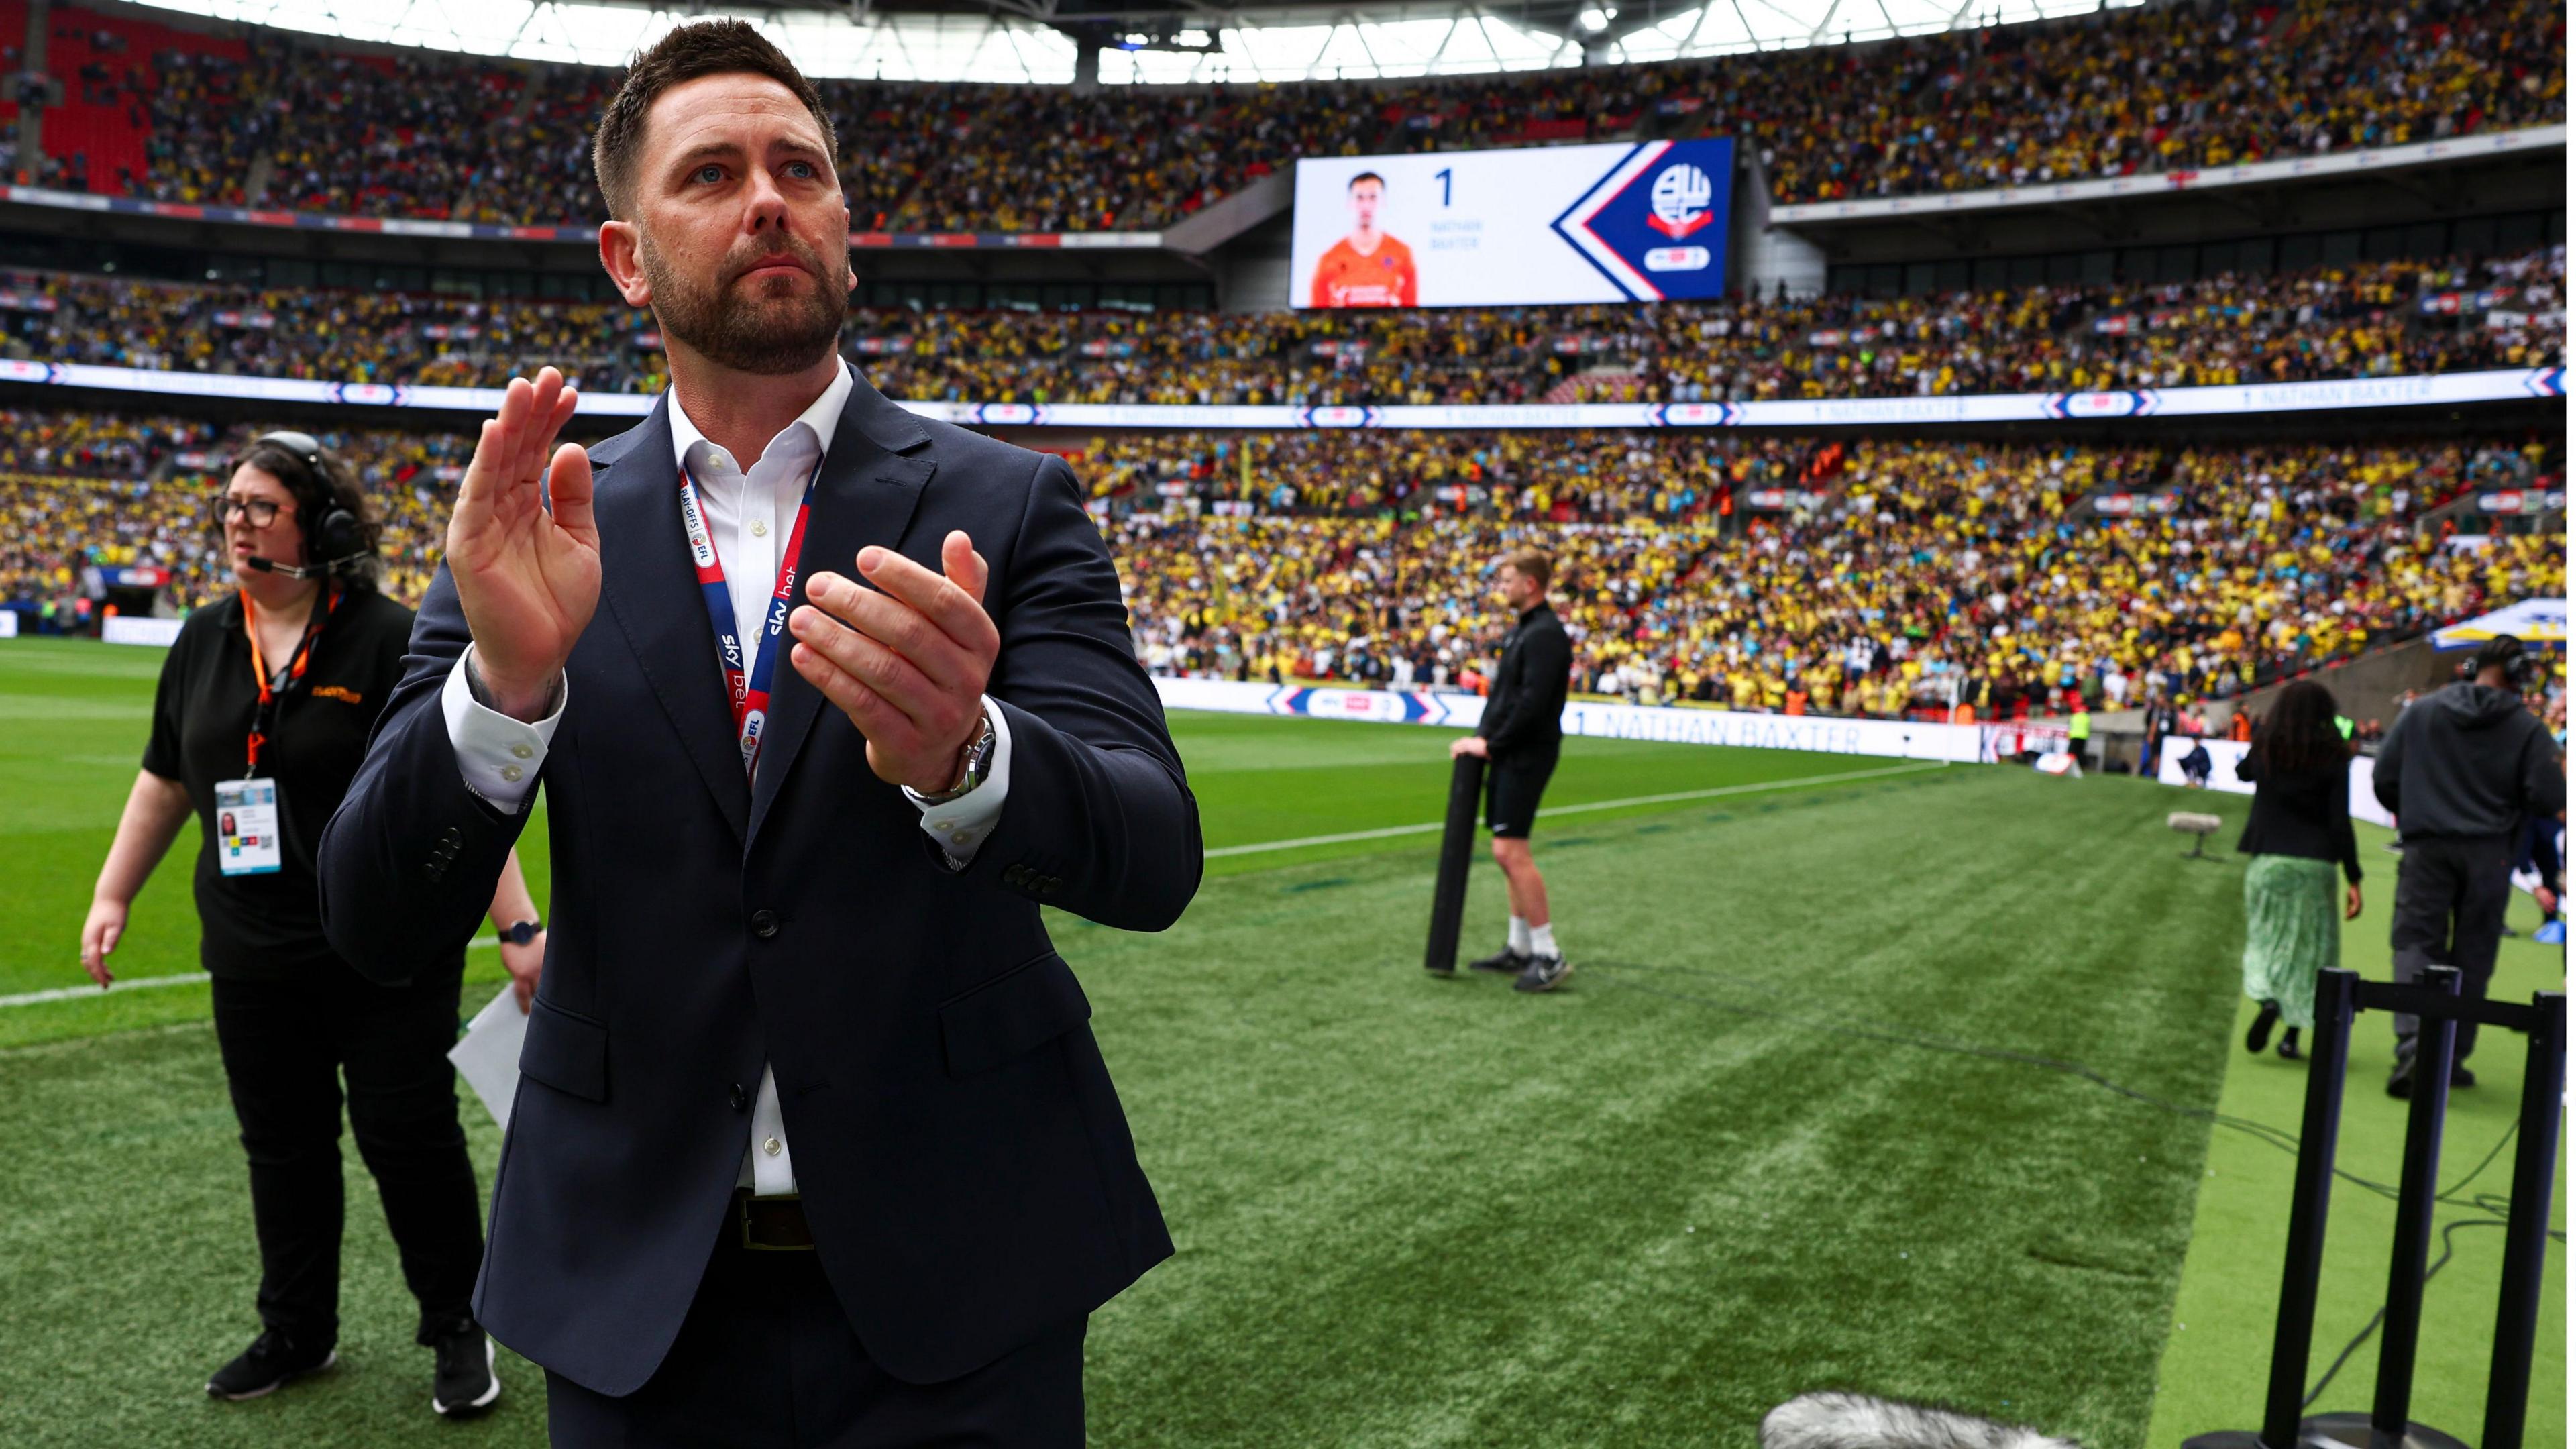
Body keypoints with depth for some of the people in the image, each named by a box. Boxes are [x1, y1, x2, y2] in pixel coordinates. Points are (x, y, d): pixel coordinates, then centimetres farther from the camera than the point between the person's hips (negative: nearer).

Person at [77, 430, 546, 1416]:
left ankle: (457, 1332, 19)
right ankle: (298, 1334, 33)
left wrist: (518, 928, -20)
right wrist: (112, 897, 17)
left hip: (390, 956, -5)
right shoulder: (204, 643, 7)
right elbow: (166, 781, 19)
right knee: (281, 1148, 15)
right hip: (253, 960, 6)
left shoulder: (390, 640, -11)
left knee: (408, 1141, 1)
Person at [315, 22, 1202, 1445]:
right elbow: (375, 920, -5)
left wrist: (961, 754, -37)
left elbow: (1153, 859, -15)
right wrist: (505, 682, -24)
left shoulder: (1003, 506, -4)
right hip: (634, 1299, 2)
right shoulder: (541, 528, 1)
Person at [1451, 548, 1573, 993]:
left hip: (1528, 755, -10)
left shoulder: (1545, 634, -15)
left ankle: (1549, 957, -8)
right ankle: (1519, 949, 24)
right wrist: (1481, 738, 9)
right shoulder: (1520, 630, 17)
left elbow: (1533, 702, -22)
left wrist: (1491, 743, -16)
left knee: (1511, 851, -13)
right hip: (1509, 755, 10)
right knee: (1509, 852, 14)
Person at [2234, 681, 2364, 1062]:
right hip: (2315, 864, -1)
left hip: (2267, 859, 1)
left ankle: (2267, 999, -16)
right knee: (2308, 944, 9)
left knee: (2267, 935, 13)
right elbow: (2340, 822, -8)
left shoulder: (2265, 747, 0)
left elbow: (2242, 772, 24)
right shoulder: (2333, 757, -6)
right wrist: (2354, 878, -4)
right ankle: (2292, 1034, 9)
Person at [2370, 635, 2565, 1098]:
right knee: (2472, 956, 9)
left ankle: (2412, 1044, -19)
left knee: (2414, 942, 0)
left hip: (2427, 848, 1)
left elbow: (2383, 780, 5)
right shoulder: (2527, 728, -2)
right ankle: (2452, 1057, 14)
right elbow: (2548, 798, -7)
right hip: (2489, 854, 0)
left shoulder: (2421, 712, 4)